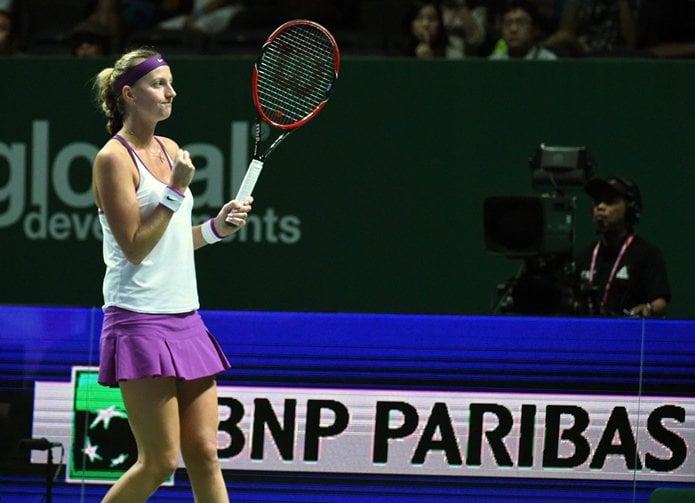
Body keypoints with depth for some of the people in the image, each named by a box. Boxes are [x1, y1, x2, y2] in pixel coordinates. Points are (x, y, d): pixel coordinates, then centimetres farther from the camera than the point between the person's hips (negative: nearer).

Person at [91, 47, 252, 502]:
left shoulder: (170, 151, 13)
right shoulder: (114, 158, -10)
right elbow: (135, 247, -14)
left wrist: (217, 227, 6)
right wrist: (176, 190, -16)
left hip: (185, 318, 8)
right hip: (140, 322, -8)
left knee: (204, 455, 3)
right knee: (160, 461, -7)